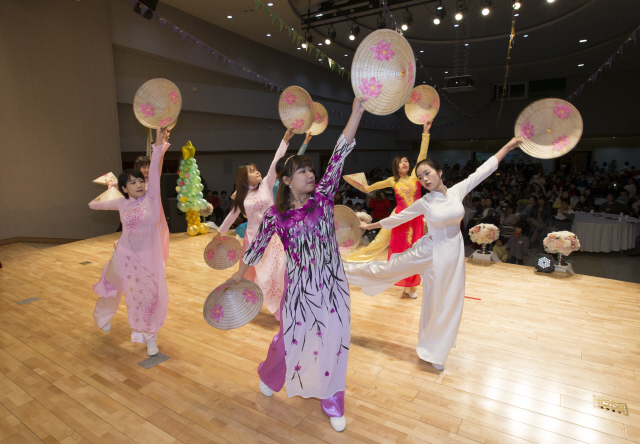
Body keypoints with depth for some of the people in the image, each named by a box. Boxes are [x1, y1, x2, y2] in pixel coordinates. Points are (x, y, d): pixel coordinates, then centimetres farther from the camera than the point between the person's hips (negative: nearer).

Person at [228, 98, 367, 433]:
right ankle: (269, 376, 50)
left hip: (332, 284, 2)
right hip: (299, 286, -1)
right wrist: (240, 273, 18)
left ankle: (332, 402, 33)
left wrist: (357, 112, -20)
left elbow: (339, 155, -14)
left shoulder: (322, 197, -4)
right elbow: (258, 245, 8)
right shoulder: (275, 214, -6)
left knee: (333, 341, 10)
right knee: (292, 337, 16)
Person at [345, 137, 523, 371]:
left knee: (447, 302, 12)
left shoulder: (458, 190, -6)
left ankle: (434, 352, 31)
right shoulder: (424, 203, -10)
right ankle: (344, 270, 24)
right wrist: (371, 225, 6)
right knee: (388, 268, 2)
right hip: (430, 251, -2)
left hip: (452, 252, 2)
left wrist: (509, 145, 5)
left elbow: (484, 169, 1)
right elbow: (398, 217, 1)